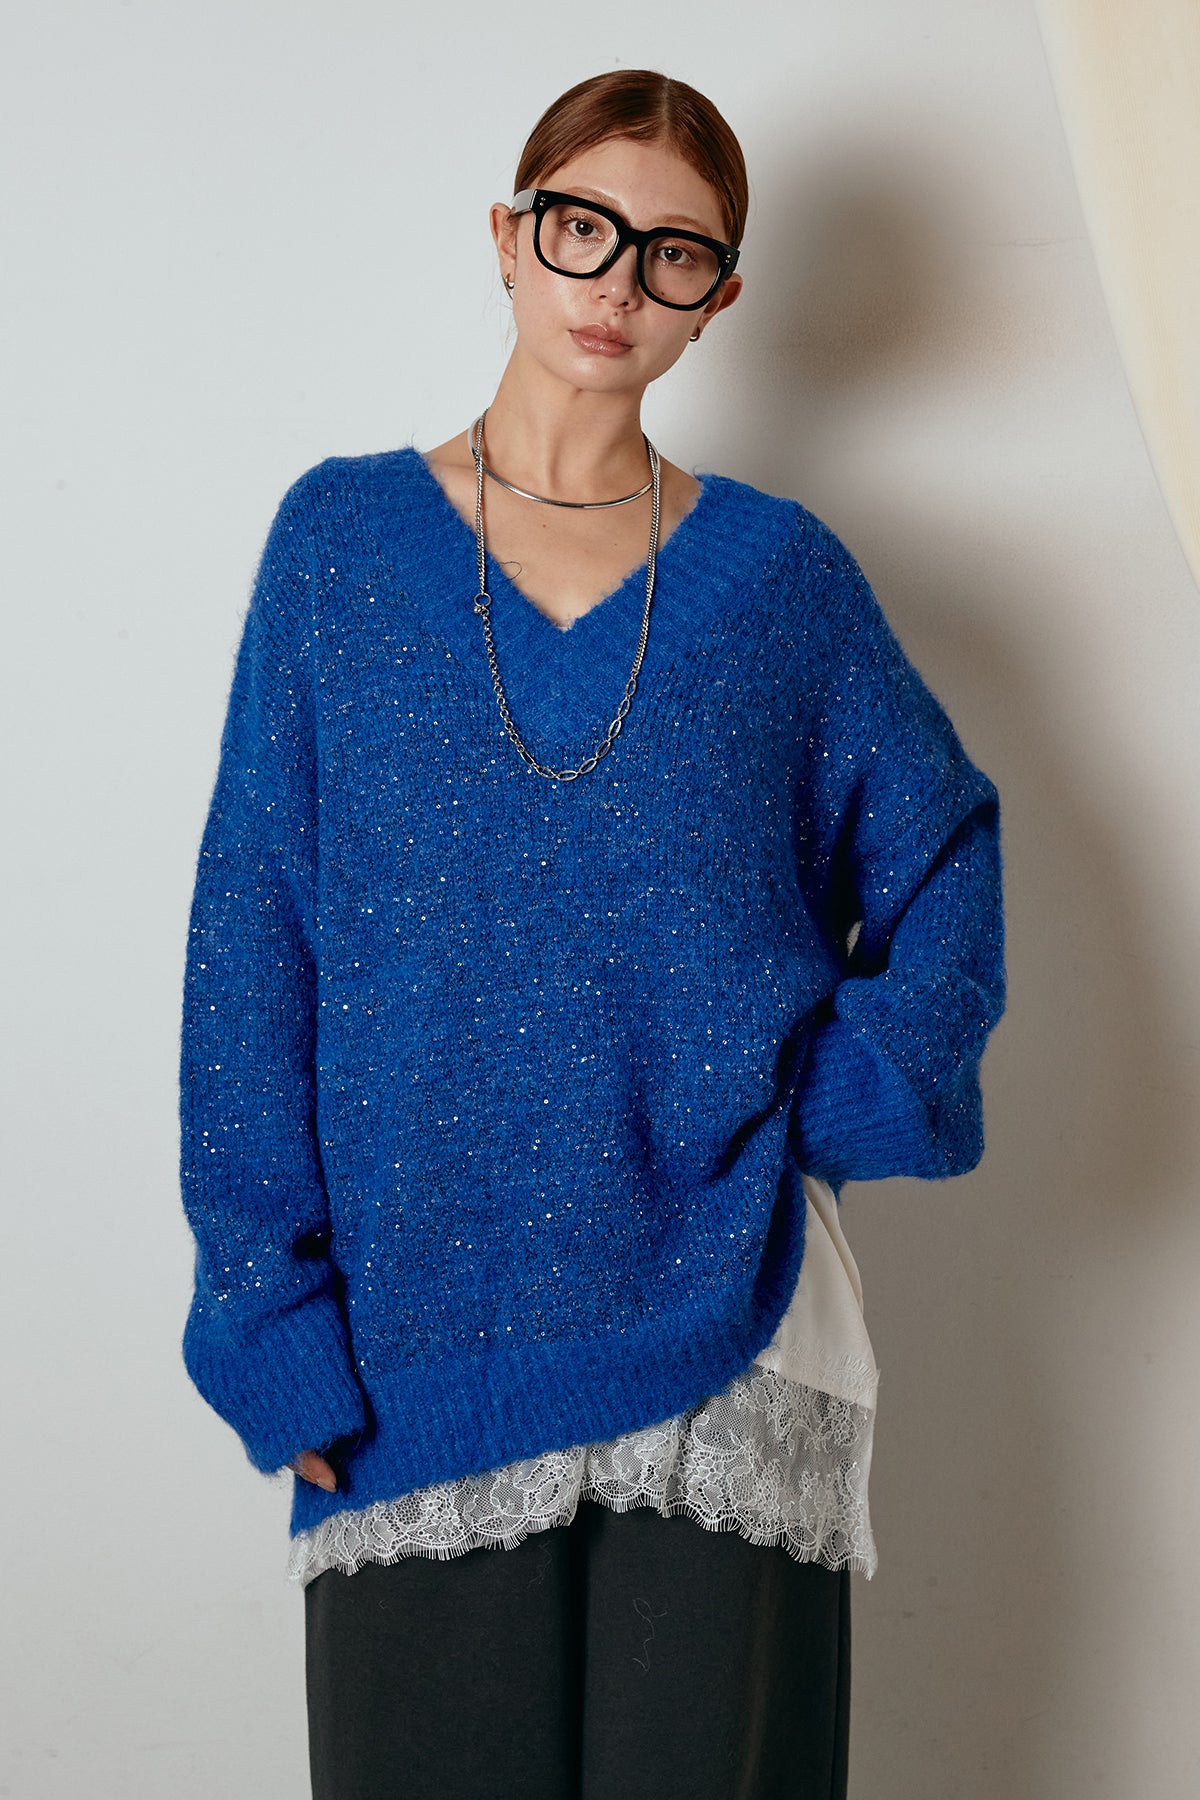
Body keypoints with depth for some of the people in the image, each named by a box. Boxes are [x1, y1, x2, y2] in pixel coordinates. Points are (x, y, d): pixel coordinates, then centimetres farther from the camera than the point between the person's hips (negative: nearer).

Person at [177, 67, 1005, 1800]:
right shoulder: (341, 537, 3)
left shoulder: (778, 572, 5)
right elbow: (253, 939, 1)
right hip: (414, 1328, 0)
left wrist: (862, 1088, -3)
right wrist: (270, 1308, -4)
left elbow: (944, 848, 14)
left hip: (724, 1331, 1)